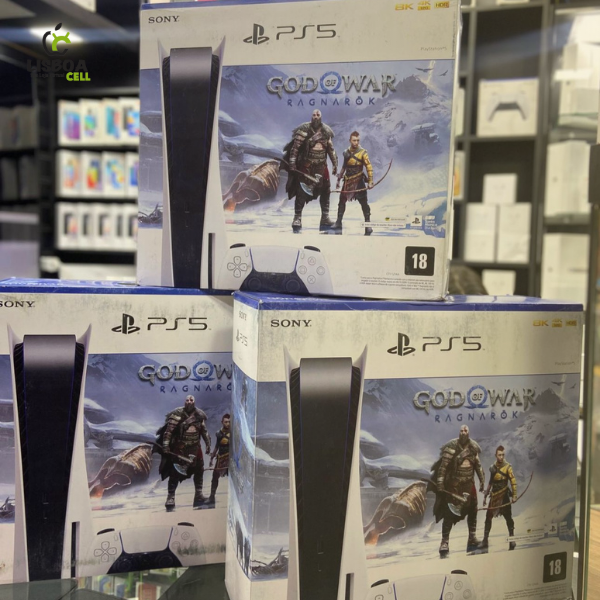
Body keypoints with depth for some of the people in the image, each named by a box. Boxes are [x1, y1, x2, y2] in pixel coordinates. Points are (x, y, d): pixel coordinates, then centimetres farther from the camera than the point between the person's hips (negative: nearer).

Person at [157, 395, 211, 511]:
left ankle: (199, 496, 25)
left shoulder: (199, 415, 4)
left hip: (195, 448, 5)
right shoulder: (178, 414, -13)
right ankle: (170, 500, 0)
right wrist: (166, 444, -23)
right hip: (179, 448, -5)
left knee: (199, 470, 12)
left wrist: (208, 444, 11)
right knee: (175, 473, -4)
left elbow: (204, 431, 13)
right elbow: (169, 430, -16)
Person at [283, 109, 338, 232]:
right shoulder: (304, 130, -8)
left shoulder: (326, 131, 8)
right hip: (306, 165, -5)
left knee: (325, 191, 7)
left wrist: (335, 164, 15)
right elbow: (295, 147, -10)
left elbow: (331, 149, 15)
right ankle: (297, 219, -3)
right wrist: (292, 162, -16)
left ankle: (325, 219, 17)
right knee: (301, 192, -8)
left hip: (321, 166, 5)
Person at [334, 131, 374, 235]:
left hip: (359, 181, -5)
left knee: (364, 202, -5)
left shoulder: (362, 152, -9)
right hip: (347, 180, 5)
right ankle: (338, 223, 19)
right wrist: (339, 179, 19)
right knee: (342, 200, 8)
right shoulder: (346, 152, 6)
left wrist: (370, 181, -18)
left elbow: (369, 167, -11)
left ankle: (368, 225, 0)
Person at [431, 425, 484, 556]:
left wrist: (482, 480, 14)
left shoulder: (473, 447, 5)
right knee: (449, 513, -6)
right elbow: (443, 465, -14)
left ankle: (472, 539, 25)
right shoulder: (452, 447, -12)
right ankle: (445, 542, -3)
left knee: (472, 511, 11)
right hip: (453, 485, -5)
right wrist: (440, 482, -18)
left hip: (469, 484, 6)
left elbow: (478, 465, 16)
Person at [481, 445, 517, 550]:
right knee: (488, 517, 3)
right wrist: (485, 496, 18)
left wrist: (514, 495, -17)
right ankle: (485, 540, 10)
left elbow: (513, 482, -11)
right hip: (494, 496, 4)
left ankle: (512, 540, 14)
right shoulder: (492, 467, 7)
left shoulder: (507, 467, -7)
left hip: (504, 496, -4)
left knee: (508, 517, 1)